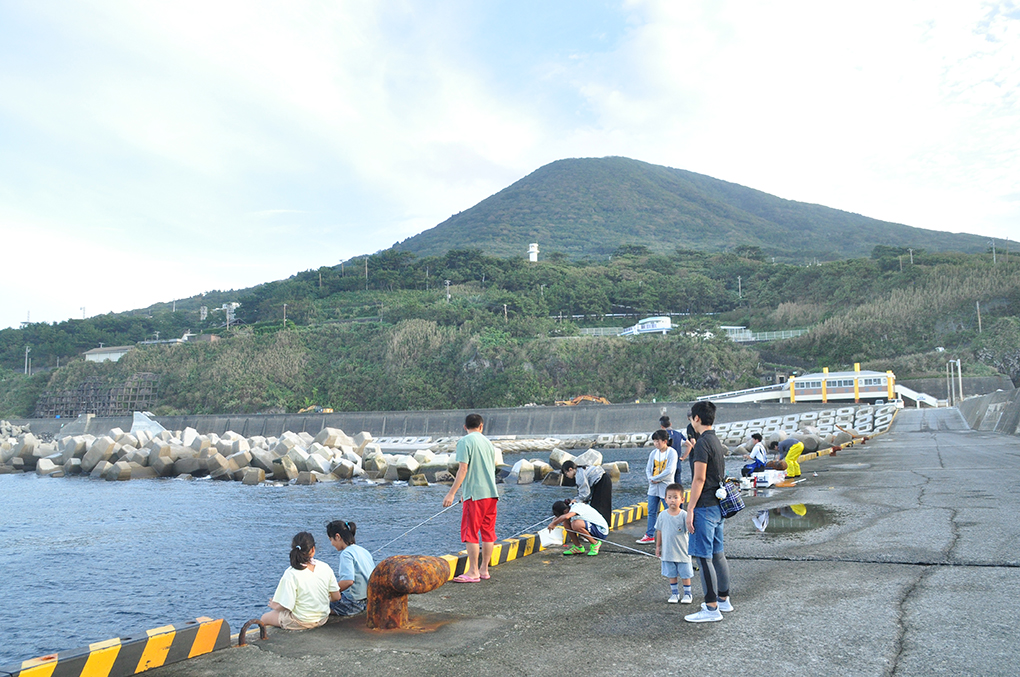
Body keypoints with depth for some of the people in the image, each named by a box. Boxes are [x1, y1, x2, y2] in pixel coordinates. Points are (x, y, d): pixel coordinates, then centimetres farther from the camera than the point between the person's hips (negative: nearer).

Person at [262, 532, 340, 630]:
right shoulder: (325, 568, -10)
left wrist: (274, 605, 0)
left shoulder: (291, 574, -24)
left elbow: (284, 606, -22)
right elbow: (336, 597, -3)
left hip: (300, 623, -5)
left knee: (264, 618, 21)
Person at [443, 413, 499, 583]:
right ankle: (484, 569, 16)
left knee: (470, 533, -2)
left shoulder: (465, 441, -6)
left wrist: (452, 493, -12)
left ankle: (473, 572, -1)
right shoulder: (488, 442, 16)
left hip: (475, 494, -7)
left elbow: (463, 469, -14)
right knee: (488, 532, 10)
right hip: (492, 493, 7)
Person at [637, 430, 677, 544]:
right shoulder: (653, 453, 7)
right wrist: (650, 478, -9)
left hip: (665, 487, -6)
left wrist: (655, 479, -14)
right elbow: (648, 468, 11)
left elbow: (670, 470, -18)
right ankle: (650, 535, 15)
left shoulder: (672, 453, -10)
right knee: (651, 512, 9)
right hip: (653, 487, 6)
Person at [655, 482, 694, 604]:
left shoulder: (684, 515, -12)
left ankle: (687, 594, 26)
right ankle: (674, 593, 28)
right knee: (671, 575, 13)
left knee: (685, 574, 9)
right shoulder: (663, 515, -3)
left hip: (682, 551, -2)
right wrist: (658, 546, 10)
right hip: (668, 552, 2)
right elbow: (659, 531, 7)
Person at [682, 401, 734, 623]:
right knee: (717, 554, 18)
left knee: (703, 557, -6)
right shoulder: (717, 442, 13)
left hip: (705, 507, -10)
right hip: (717, 505, 10)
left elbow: (699, 479, -20)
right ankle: (723, 599, 28)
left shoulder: (703, 443, -16)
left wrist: (690, 509, -18)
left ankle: (712, 608, -3)